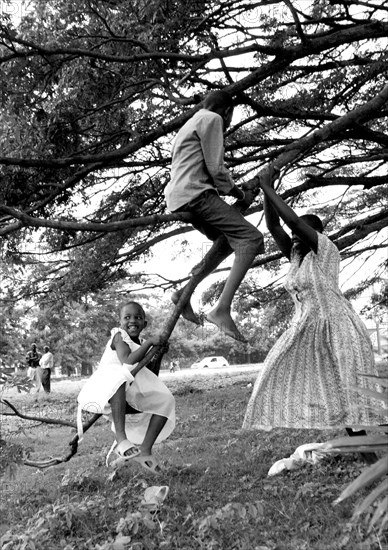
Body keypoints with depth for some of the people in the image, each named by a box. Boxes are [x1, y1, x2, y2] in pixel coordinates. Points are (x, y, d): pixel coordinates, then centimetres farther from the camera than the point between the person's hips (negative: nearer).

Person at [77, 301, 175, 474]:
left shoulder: (142, 345, 14)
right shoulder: (119, 336, -6)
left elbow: (150, 374, 18)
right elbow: (128, 362, -25)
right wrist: (150, 342, -21)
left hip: (128, 399, 8)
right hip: (104, 394, -8)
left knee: (165, 401, 1)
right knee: (119, 375, -40)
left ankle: (145, 450, -5)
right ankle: (121, 438, -41)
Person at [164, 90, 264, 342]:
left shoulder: (192, 123, 32)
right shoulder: (212, 119, 1)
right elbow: (216, 168, -8)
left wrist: (239, 190, 21)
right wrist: (238, 194, 6)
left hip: (179, 198, 10)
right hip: (194, 194, -10)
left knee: (229, 241, 22)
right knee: (251, 238, -15)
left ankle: (185, 293, 15)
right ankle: (222, 309, -27)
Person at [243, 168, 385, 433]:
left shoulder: (326, 249, -7)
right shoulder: (296, 255, 12)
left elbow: (293, 220, -18)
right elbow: (273, 225, 7)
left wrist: (268, 188, -12)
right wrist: (266, 189, 1)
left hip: (337, 329, -8)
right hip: (307, 331, 8)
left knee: (353, 391, -9)